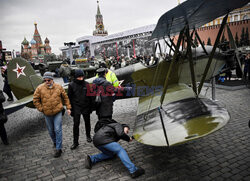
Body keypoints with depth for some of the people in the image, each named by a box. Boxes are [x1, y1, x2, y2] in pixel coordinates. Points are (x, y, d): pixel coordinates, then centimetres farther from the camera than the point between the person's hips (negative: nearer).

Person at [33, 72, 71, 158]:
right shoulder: (40, 88, -5)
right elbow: (35, 100, 3)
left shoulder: (58, 87, -3)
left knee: (58, 130, -5)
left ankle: (58, 148, 3)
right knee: (51, 130, 16)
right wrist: (41, 109, -4)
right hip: (47, 114, 2)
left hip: (58, 112, -2)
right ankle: (55, 142, 42)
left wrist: (68, 108, 3)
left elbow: (65, 98, 6)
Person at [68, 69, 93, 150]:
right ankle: (75, 142, 12)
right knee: (76, 124, 0)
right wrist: (71, 109, -5)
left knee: (87, 122, 16)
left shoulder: (86, 84, -2)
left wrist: (90, 107, 5)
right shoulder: (72, 85, -6)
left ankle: (88, 135, 39)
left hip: (86, 107, 2)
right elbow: (69, 97, -2)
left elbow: (90, 96, 4)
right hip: (76, 108, -2)